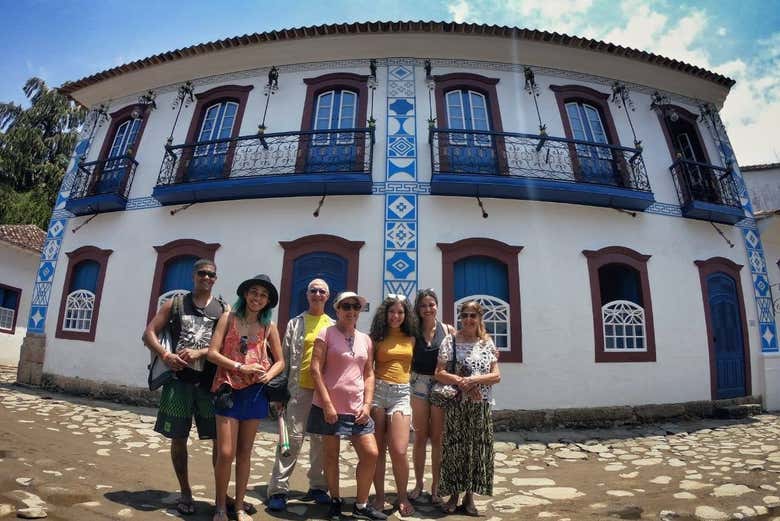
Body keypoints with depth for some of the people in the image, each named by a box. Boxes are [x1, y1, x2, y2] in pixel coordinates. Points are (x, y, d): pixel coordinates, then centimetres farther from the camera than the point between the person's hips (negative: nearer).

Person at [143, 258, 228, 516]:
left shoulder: (224, 309, 5)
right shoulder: (175, 303, 9)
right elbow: (149, 333, 6)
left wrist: (200, 352, -17)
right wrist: (165, 355, -11)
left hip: (210, 381, -1)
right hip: (179, 379, 1)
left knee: (221, 439, 1)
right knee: (178, 437, 9)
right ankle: (185, 493, 27)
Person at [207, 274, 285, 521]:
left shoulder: (269, 326, 5)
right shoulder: (228, 317, 0)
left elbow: (280, 361, 9)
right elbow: (213, 353, -6)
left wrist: (269, 375, -11)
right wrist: (240, 367, -16)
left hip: (255, 392, 2)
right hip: (229, 390, -2)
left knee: (245, 452, 12)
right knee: (226, 453, -3)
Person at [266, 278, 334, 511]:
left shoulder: (334, 326, 9)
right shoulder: (295, 323, 5)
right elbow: (286, 357, 4)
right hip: (300, 388, -2)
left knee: (322, 440, 10)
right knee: (293, 438, -1)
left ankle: (317, 486, 24)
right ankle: (278, 490, 10)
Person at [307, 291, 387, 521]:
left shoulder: (365, 340, 9)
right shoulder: (326, 334, -5)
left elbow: (369, 374, 11)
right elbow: (315, 369, -11)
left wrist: (367, 404, 0)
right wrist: (327, 404, -15)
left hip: (357, 408, 4)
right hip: (329, 407, -4)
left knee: (371, 454, 2)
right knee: (331, 456, 9)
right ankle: (335, 501, 31)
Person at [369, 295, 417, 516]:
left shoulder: (411, 339, 10)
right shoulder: (377, 337, 5)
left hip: (401, 394, 1)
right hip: (378, 391, 0)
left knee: (399, 451, -7)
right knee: (377, 449, 6)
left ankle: (402, 497, 17)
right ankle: (379, 496, 24)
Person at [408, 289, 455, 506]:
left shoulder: (448, 330, 0)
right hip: (418, 384, 1)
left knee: (437, 438, 7)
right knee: (420, 437, 10)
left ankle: (436, 485, 23)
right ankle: (419, 483, 27)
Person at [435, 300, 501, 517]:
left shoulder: (488, 344, 4)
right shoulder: (450, 342, -2)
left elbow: (496, 376, 0)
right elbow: (439, 373, -5)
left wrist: (474, 379, -16)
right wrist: (461, 382, -19)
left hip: (481, 406, 2)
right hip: (455, 404, -2)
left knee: (477, 449, 7)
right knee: (454, 448, 3)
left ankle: (469, 496, 23)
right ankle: (453, 495, 20)